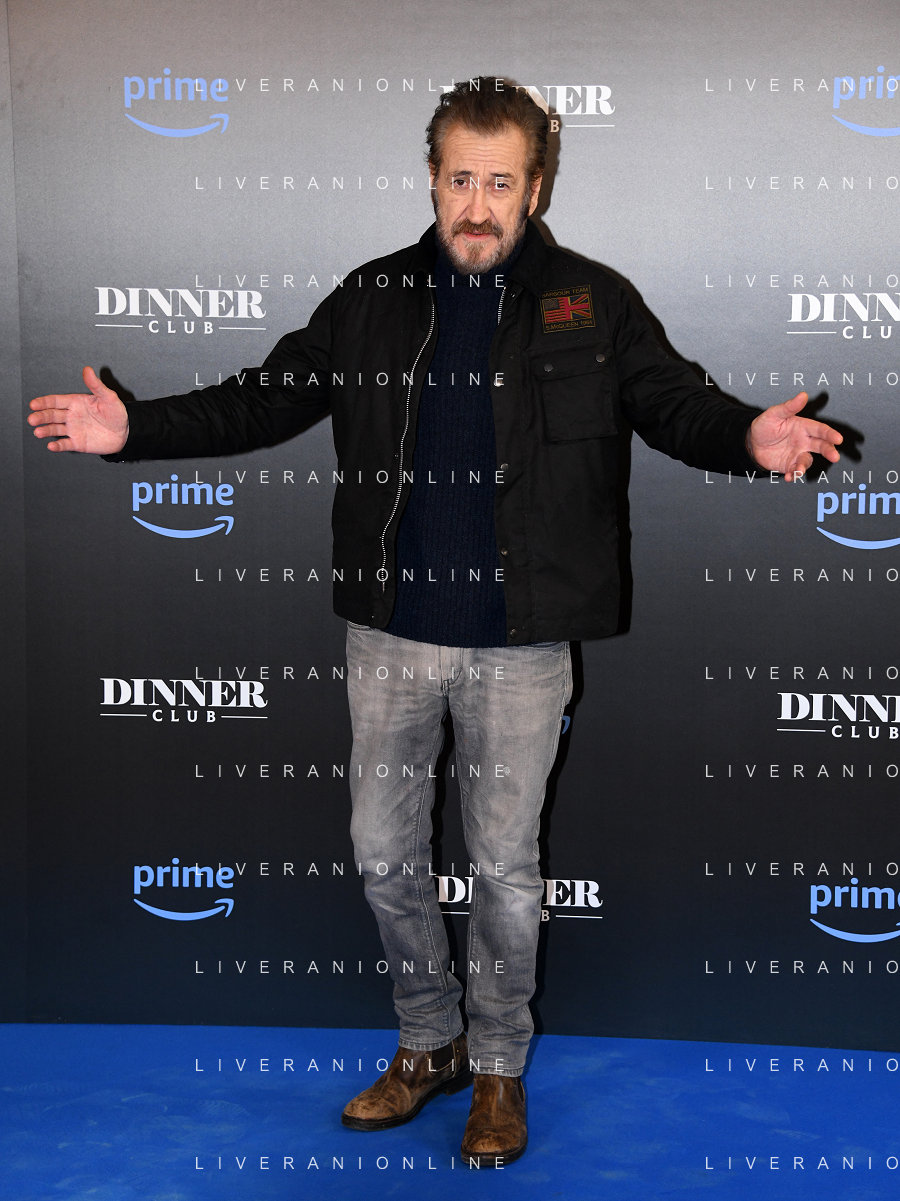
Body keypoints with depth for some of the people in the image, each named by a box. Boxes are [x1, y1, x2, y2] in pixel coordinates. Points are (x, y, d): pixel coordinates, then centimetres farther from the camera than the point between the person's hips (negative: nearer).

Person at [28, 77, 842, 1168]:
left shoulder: (588, 303, -2)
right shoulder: (372, 300, 4)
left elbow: (672, 404, -5)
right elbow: (264, 399, 5)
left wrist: (748, 437, -27)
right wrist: (133, 429, -7)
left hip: (519, 645, -2)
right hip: (392, 635, 3)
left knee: (504, 864, 10)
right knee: (384, 853, 12)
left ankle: (499, 1066, 33)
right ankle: (431, 1044, 36)